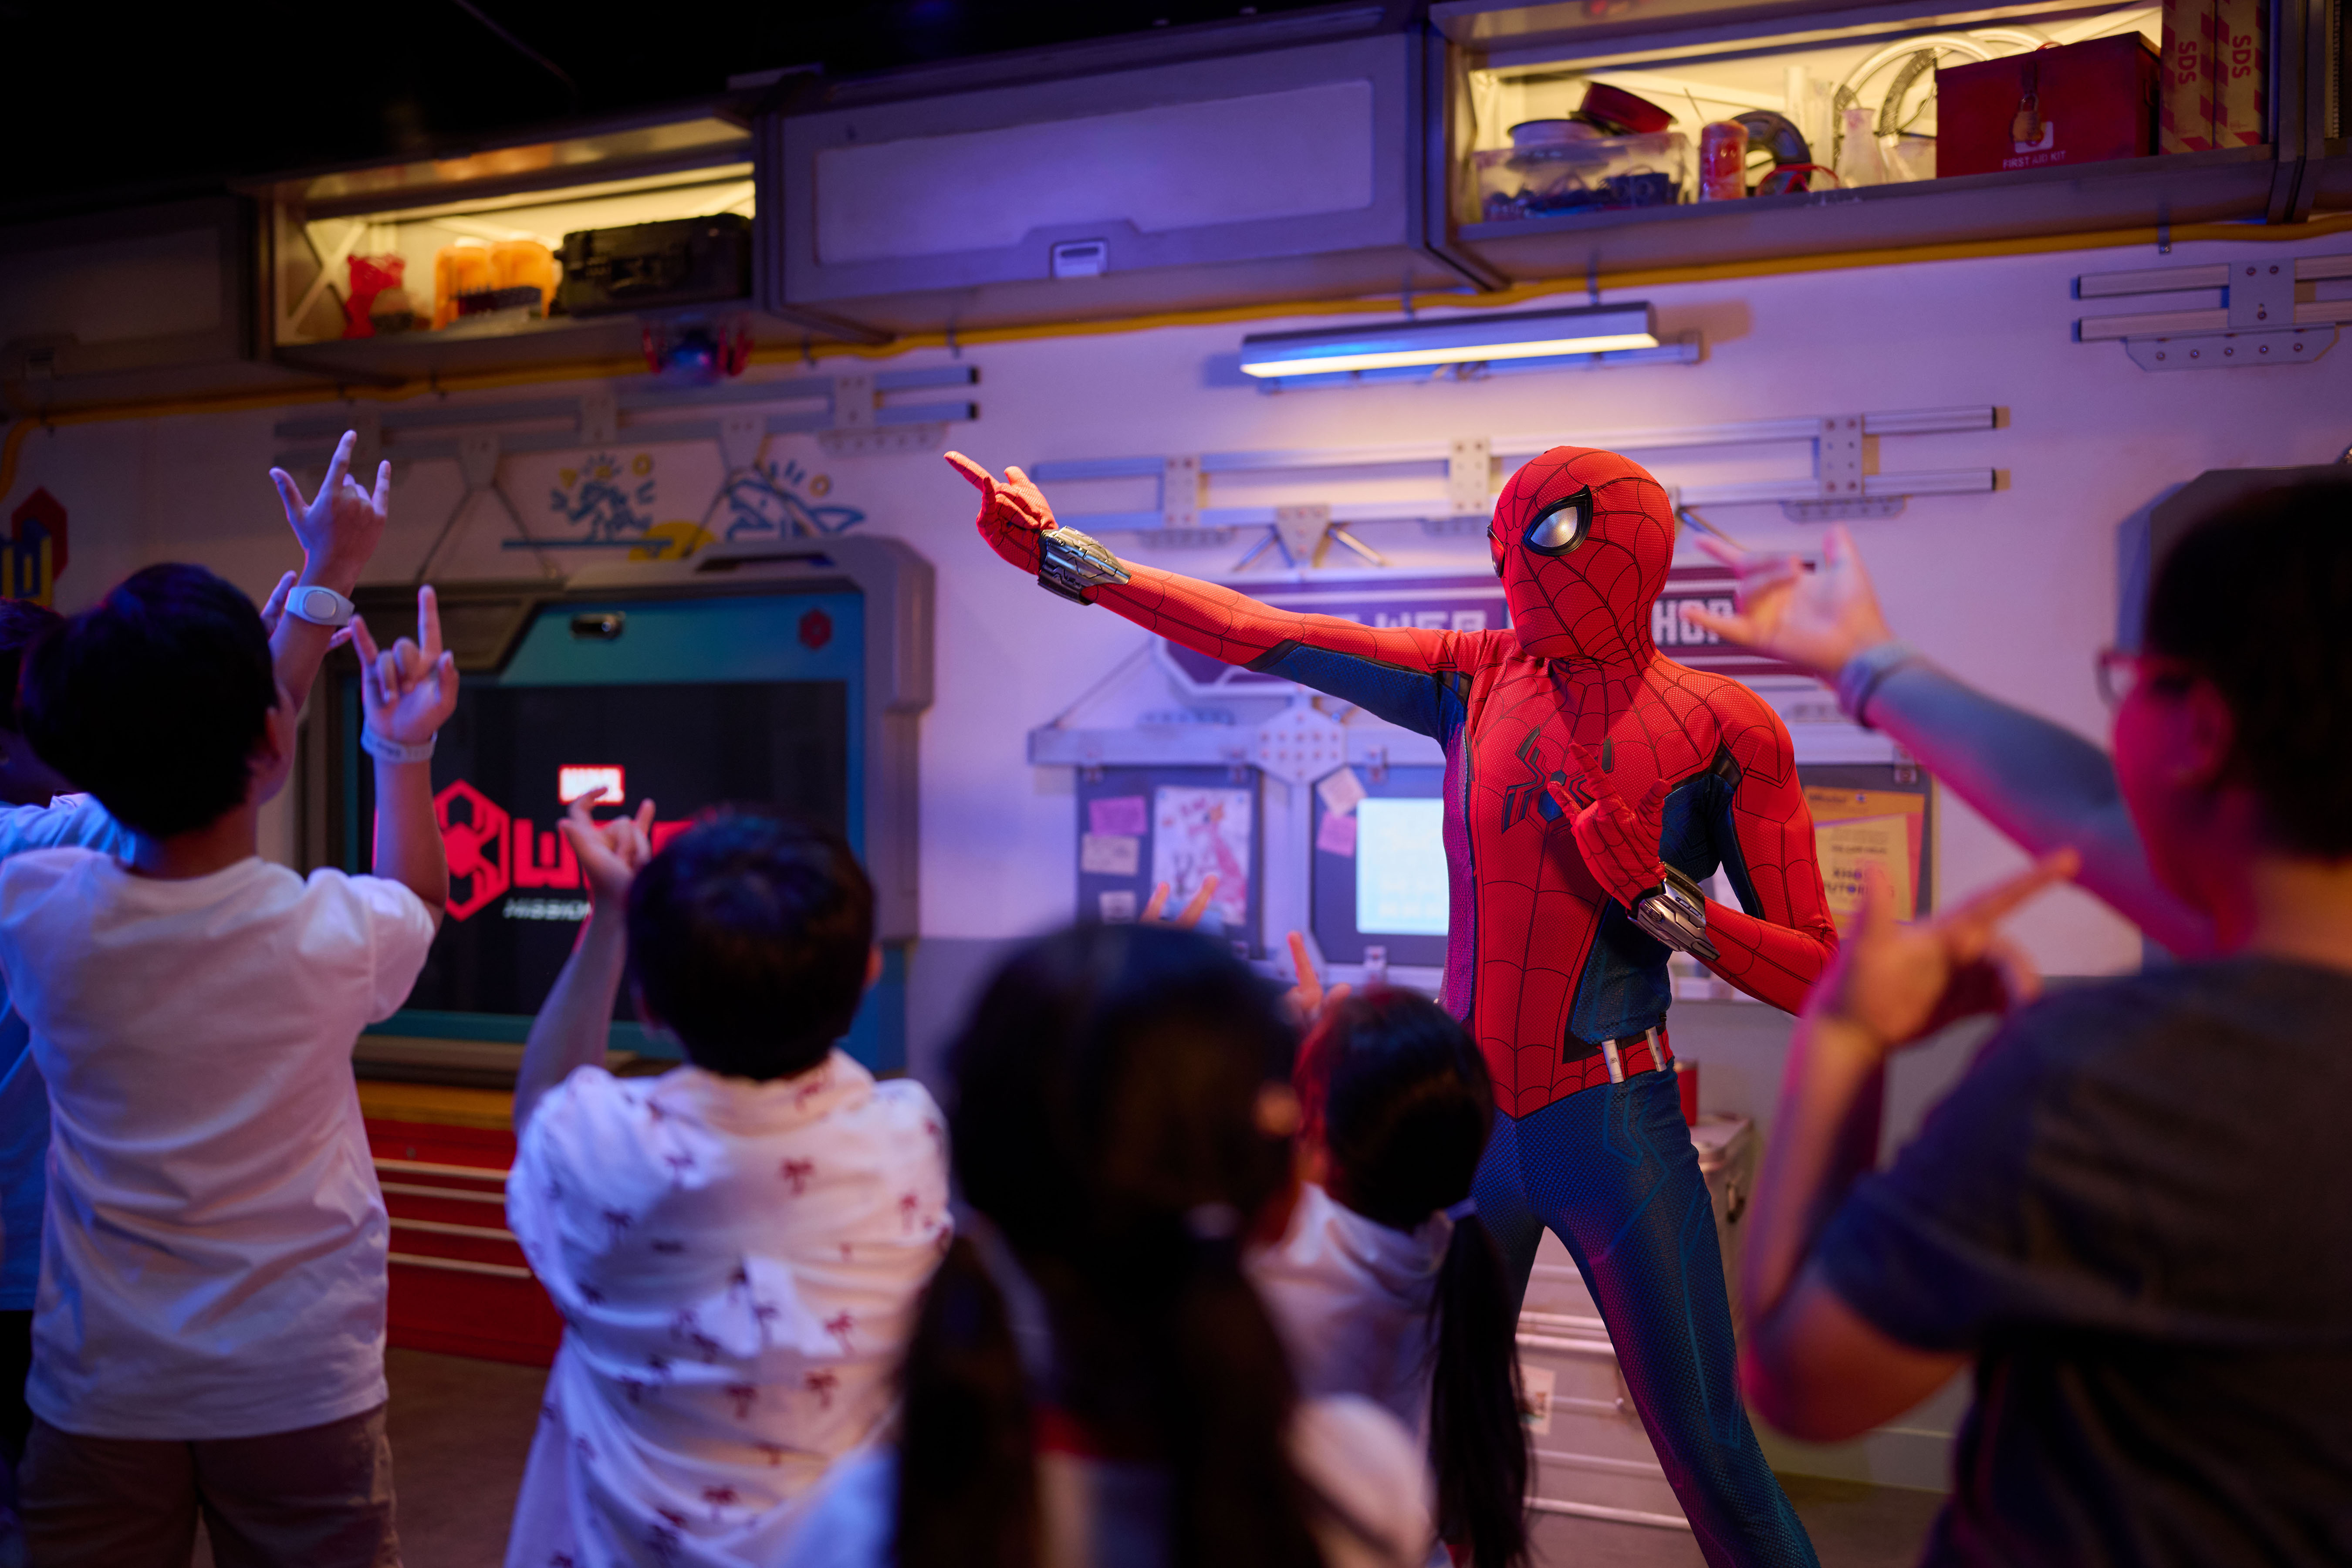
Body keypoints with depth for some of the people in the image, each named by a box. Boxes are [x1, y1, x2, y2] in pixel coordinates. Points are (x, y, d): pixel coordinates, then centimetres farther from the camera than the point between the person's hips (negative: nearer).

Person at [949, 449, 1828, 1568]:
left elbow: (1823, 978, -5)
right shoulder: (1477, 681, 5)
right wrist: (1062, 559, 3)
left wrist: (1658, 895, -19)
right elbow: (1257, 635, 4)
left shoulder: (1724, 729, -5)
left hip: (1613, 1135, -4)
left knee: (1710, 1456, 0)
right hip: (1466, 1118, 4)